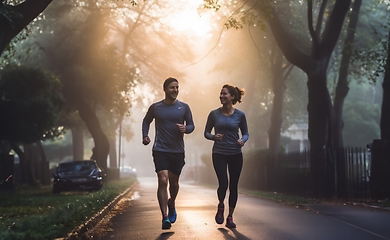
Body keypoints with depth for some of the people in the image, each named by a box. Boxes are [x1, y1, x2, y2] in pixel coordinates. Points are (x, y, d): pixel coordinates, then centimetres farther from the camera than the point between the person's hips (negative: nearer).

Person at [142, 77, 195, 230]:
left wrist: (186, 129, -14)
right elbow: (146, 121, 17)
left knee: (173, 182, 15)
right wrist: (145, 135, 1)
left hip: (178, 151, 2)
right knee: (163, 181, -15)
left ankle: (171, 205, 46)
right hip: (160, 150, -2)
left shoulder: (184, 107, 2)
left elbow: (191, 125, 8)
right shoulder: (155, 107, 1)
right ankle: (165, 217, -16)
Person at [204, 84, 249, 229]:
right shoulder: (214, 114, -1)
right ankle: (221, 206, 18)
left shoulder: (240, 115, 0)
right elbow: (206, 133, 7)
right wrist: (214, 137, -14)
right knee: (223, 184, -14)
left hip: (235, 154, 1)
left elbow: (246, 133, 8)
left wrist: (243, 140, -13)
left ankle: (230, 217, 17)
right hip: (219, 153, -1)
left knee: (233, 186, 4)